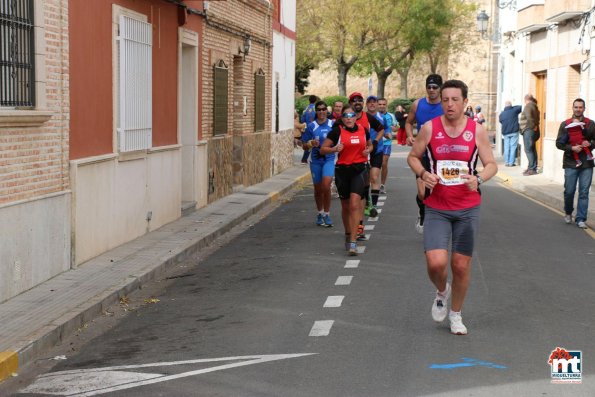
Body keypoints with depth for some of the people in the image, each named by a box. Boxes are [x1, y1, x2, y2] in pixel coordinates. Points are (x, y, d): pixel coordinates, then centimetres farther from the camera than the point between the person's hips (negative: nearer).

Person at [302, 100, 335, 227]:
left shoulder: (333, 125, 0)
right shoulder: (311, 126, 0)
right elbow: (305, 144, 4)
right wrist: (311, 144, -16)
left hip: (329, 159, -1)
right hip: (316, 160, 2)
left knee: (326, 186, -17)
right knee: (318, 189, 11)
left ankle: (327, 214, -4)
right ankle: (320, 213, 31)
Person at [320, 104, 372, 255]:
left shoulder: (363, 130, 5)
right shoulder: (337, 131, -2)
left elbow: (370, 145, 23)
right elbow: (323, 149, -1)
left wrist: (368, 150, 1)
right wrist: (334, 149, -20)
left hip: (360, 170, 0)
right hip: (342, 170, 0)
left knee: (355, 204, -16)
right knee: (345, 206, 13)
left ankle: (353, 242, -17)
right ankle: (348, 235, 37)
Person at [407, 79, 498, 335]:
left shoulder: (477, 130, -3)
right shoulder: (430, 128, -4)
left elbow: (491, 165, 2)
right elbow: (413, 157, 8)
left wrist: (479, 179, -20)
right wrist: (423, 173, -13)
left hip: (467, 209, 1)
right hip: (436, 208, -1)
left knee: (461, 265, 6)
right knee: (436, 262, -16)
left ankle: (456, 314, 29)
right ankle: (442, 291, 21)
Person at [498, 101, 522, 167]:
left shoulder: (502, 113, 4)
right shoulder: (514, 110, -6)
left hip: (505, 132, 3)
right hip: (514, 132, -3)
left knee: (506, 148, 9)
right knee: (513, 147, -1)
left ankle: (506, 162, 8)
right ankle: (511, 162, -4)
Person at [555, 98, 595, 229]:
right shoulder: (565, 124, 4)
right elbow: (559, 143, 1)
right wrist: (572, 148, -14)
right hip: (570, 163, -1)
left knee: (584, 192, 0)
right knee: (569, 191, 2)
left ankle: (581, 219, 5)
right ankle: (568, 213, 29)